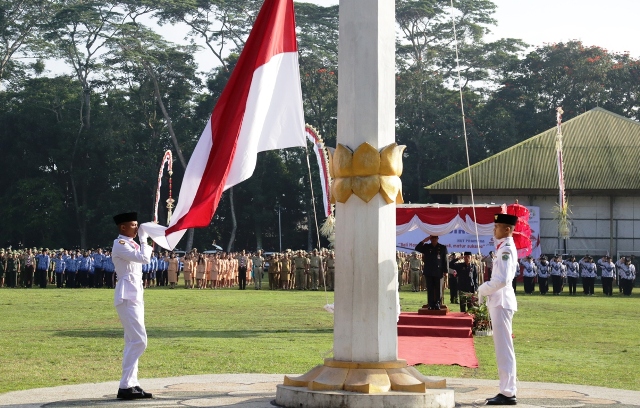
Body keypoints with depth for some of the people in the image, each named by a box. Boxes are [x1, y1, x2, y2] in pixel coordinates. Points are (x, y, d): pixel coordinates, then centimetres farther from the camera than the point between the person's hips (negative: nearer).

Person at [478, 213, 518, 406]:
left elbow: (502, 280, -24)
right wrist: (485, 289, 11)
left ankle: (508, 394, -6)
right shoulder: (504, 247, 15)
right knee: (502, 348, 13)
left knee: (504, 348, -8)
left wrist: (483, 290, -11)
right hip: (498, 302, 10)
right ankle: (506, 390, 19)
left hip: (501, 303, -10)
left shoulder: (506, 249, -15)